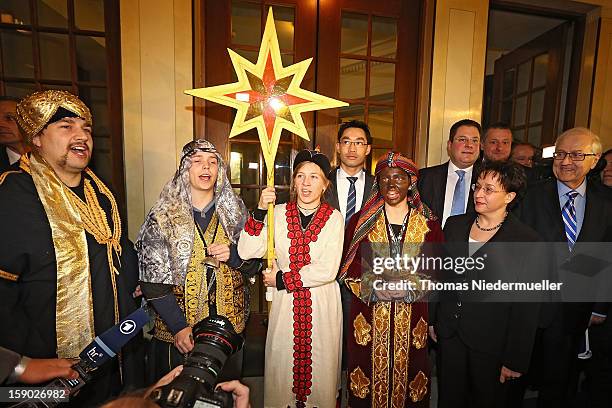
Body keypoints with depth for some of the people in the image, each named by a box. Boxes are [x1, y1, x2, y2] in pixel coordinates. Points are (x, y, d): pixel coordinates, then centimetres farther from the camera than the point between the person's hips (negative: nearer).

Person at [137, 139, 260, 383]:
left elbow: (253, 267, 4)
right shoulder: (163, 217, -7)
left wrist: (232, 255, -16)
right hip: (178, 334, -2)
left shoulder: (235, 211, -1)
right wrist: (178, 326, -13)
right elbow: (152, 281, -8)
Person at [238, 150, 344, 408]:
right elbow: (246, 252, -10)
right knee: (282, 362, 14)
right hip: (285, 304, 1)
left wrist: (281, 279, -10)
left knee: (320, 366, 13)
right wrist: (260, 211, -18)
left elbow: (327, 271, -13)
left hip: (322, 305, -1)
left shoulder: (334, 218, -5)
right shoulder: (278, 214, -2)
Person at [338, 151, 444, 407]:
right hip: (370, 317, 0)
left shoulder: (429, 225, 1)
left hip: (412, 318, 1)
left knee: (407, 371, 14)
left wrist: (409, 287, -13)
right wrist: (374, 287, -15)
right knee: (371, 372, 10)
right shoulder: (361, 221, -1)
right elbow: (348, 269, -1)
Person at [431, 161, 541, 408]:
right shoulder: (454, 225, 0)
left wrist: (515, 360, -7)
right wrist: (432, 319, 7)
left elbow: (526, 307, -10)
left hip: (490, 342, -3)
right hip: (448, 334, 3)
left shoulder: (526, 241, -11)